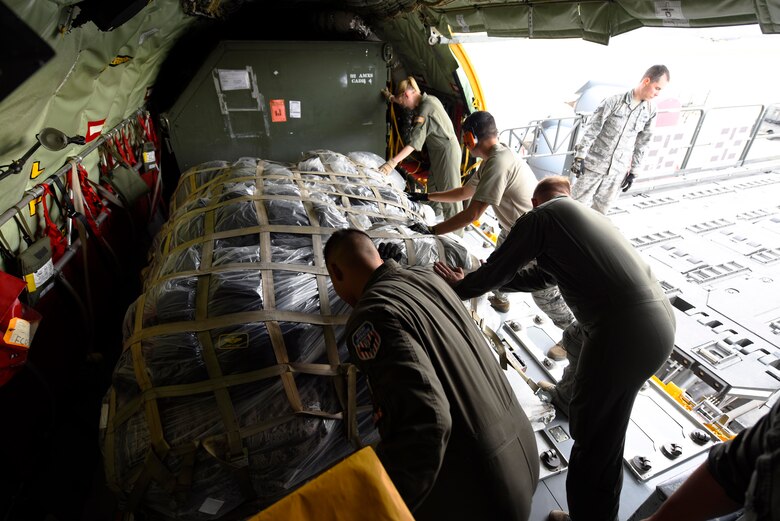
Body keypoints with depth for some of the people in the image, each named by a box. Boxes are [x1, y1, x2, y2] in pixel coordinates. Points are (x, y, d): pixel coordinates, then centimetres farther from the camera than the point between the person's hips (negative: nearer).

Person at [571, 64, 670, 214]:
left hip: (618, 172, 4)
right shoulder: (614, 101, -10)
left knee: (600, 210, 6)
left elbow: (641, 143, 11)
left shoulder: (650, 111, 4)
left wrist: (633, 172, 11)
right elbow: (591, 130, -8)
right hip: (594, 165, -4)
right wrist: (579, 157, -13)